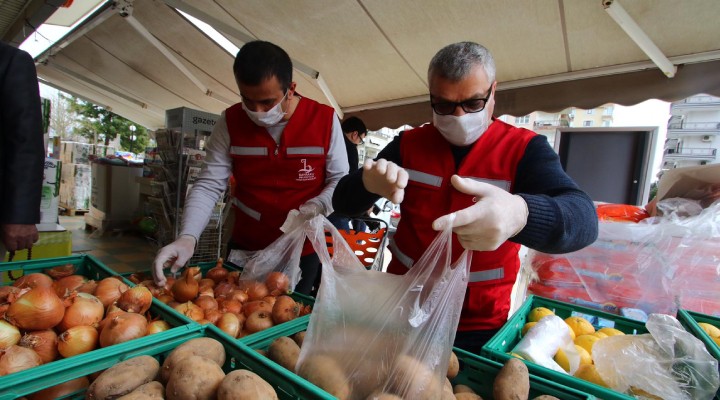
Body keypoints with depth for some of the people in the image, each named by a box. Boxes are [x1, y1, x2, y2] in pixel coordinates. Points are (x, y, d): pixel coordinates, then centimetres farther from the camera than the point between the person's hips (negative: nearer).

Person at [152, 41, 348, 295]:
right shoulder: (230, 122, -7)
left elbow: (340, 179, -4)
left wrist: (318, 205, -23)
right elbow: (209, 186, -10)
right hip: (245, 249, 2)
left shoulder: (325, 119, -12)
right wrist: (187, 237, -25)